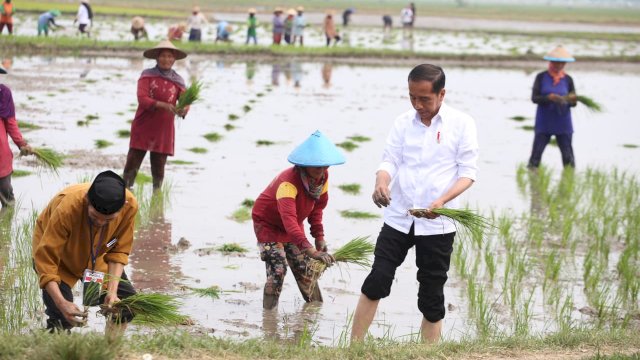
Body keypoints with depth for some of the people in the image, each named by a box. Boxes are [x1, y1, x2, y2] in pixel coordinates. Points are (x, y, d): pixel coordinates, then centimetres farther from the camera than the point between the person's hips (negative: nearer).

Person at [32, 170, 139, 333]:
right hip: (59, 256, -4)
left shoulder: (129, 205, -30)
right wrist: (61, 303, -43)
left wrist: (112, 291, -25)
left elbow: (119, 251, -15)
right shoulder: (66, 208, -40)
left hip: (95, 257, 4)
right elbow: (46, 259, -35)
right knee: (61, 317, -21)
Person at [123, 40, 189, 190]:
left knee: (158, 167, 7)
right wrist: (163, 105, -29)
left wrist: (183, 110, -27)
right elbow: (142, 99, -14)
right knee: (132, 164, -3)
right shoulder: (147, 75, -2)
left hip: (164, 131, 2)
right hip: (143, 127, -2)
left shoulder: (178, 81, 6)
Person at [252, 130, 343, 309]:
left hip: (294, 226, 7)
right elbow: (288, 219, -52)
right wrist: (310, 250, -61)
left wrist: (319, 237, -6)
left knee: (305, 269, 8)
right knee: (278, 270, -19)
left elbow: (317, 207, 3)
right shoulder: (288, 181, -40)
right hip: (268, 224, -7)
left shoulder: (323, 177, -15)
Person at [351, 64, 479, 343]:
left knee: (431, 296, 5)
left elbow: (468, 172, -6)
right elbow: (390, 161, 3)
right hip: (398, 218, 2)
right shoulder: (403, 122, 6)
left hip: (437, 224, -2)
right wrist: (382, 182, -21)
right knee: (376, 283, -2)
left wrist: (443, 200, -22)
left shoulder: (461, 124, -4)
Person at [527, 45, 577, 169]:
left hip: (563, 123, 1)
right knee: (536, 152, -3)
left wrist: (570, 100, -19)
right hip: (544, 123, -1)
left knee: (568, 155, 2)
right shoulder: (541, 77, -1)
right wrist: (550, 97, -23)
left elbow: (573, 102, 4)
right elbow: (534, 98, -8)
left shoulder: (567, 79, 3)